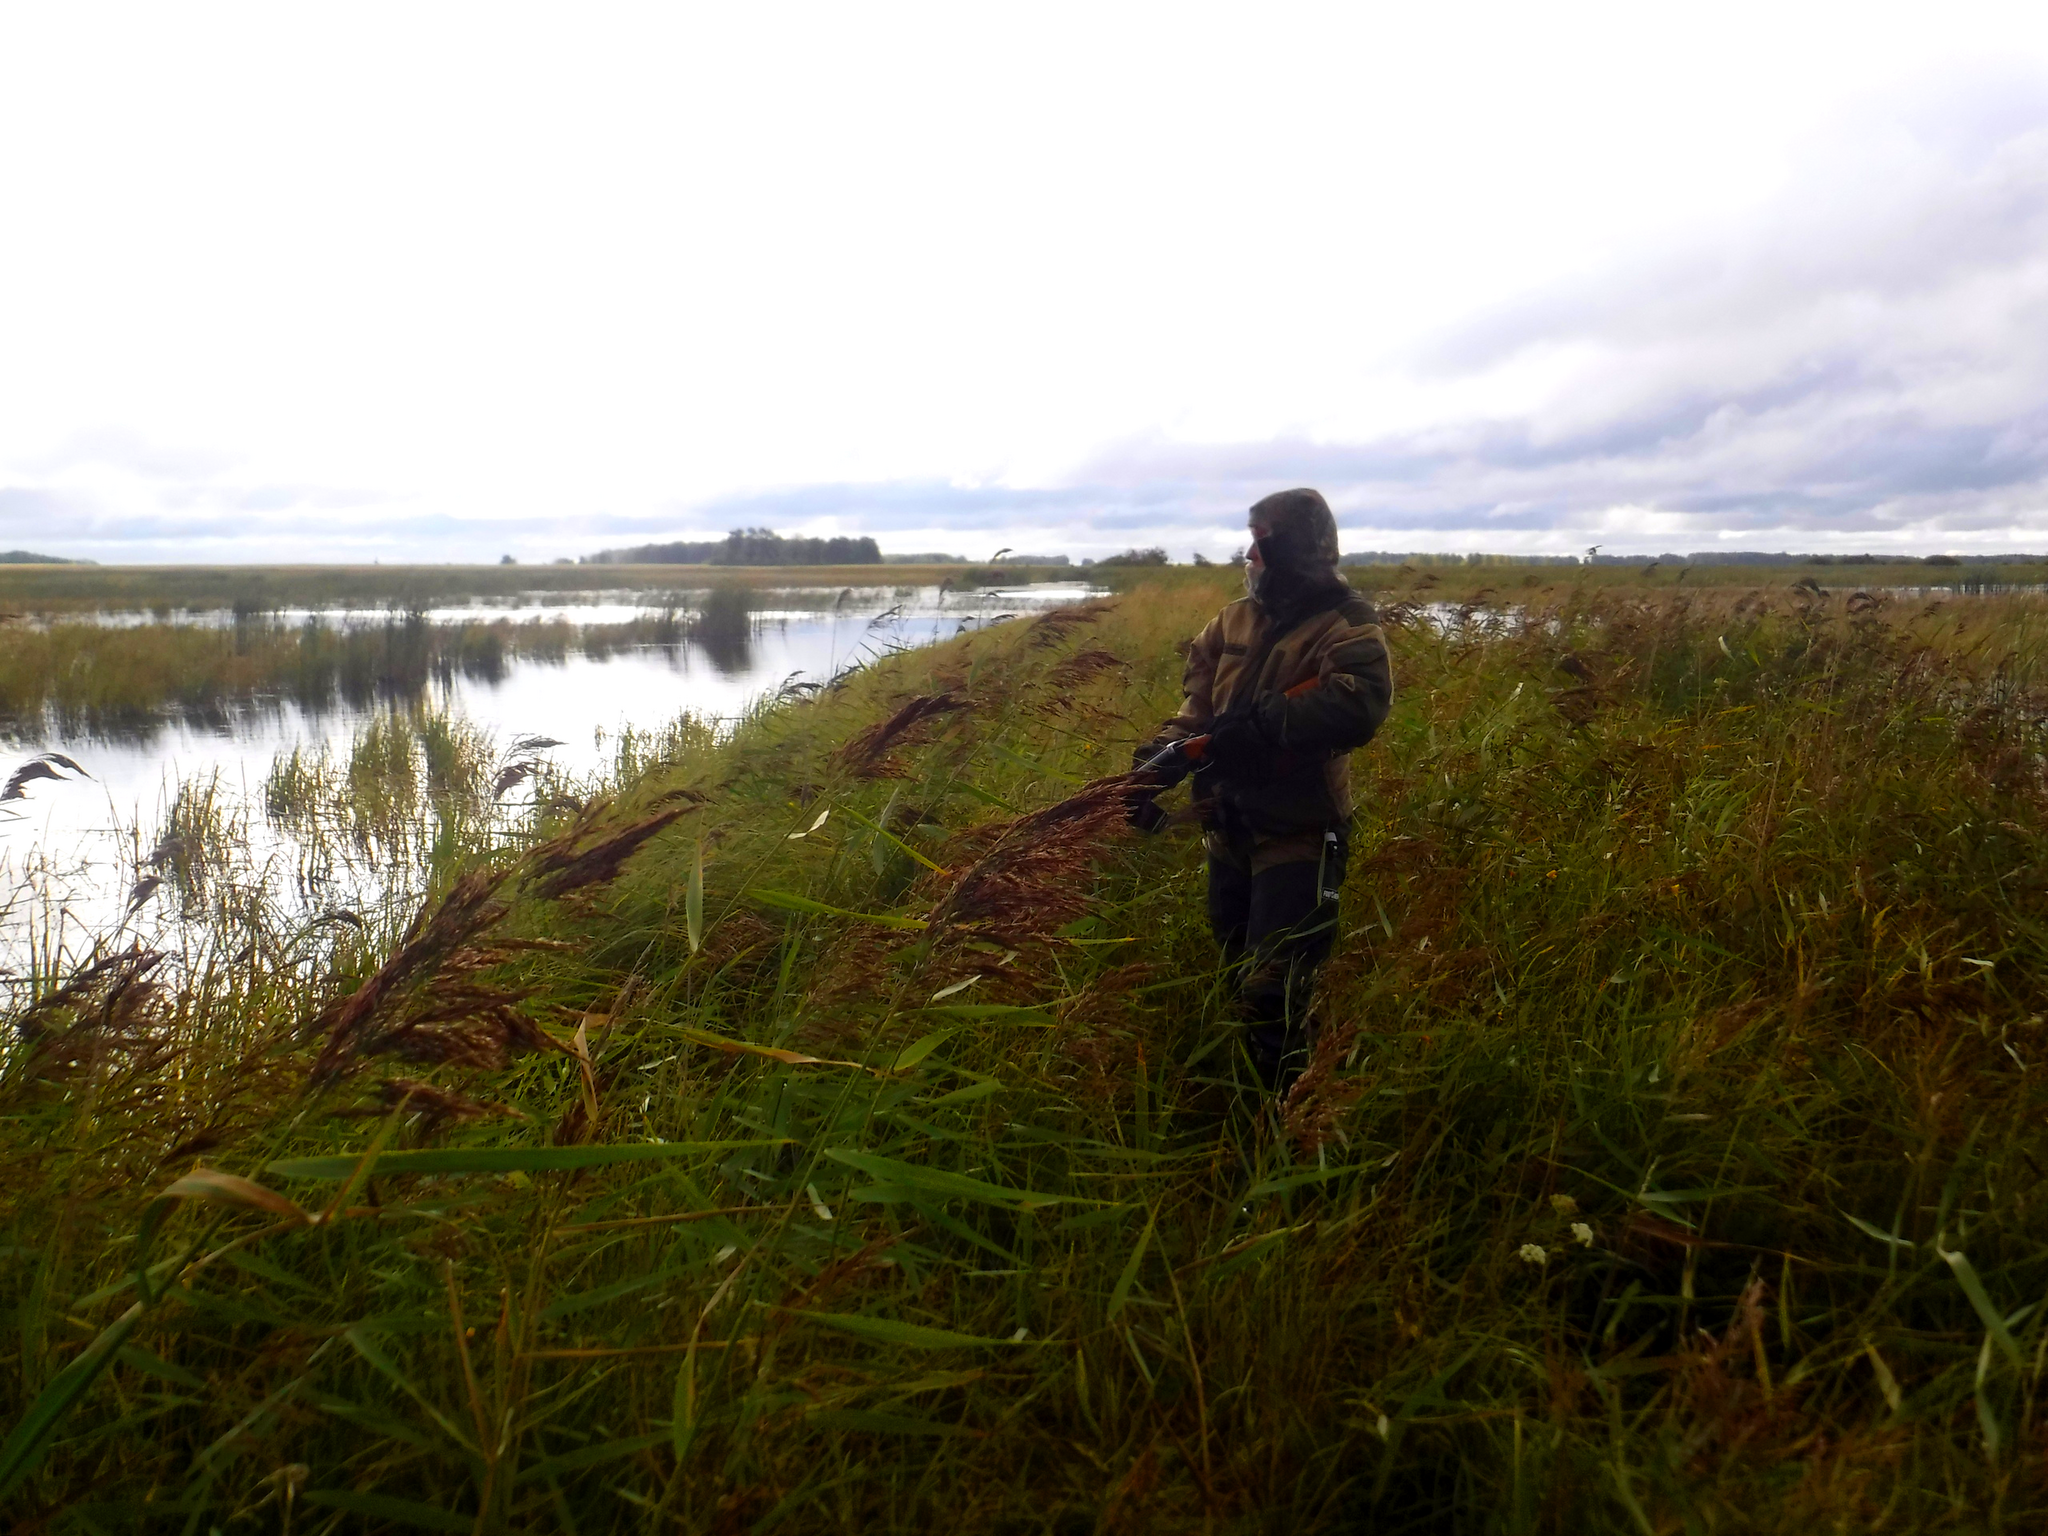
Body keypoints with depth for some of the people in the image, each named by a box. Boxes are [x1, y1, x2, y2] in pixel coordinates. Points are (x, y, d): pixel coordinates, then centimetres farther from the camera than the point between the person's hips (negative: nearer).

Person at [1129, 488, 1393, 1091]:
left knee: (1270, 996, -9)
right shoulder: (1235, 619, 9)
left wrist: (1261, 722, -31)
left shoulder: (1346, 627, -11)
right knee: (1237, 977, 21)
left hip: (1297, 838, -7)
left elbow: (1359, 705, -30)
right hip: (1231, 831, 7)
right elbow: (1198, 706, 6)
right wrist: (1159, 758, -11)